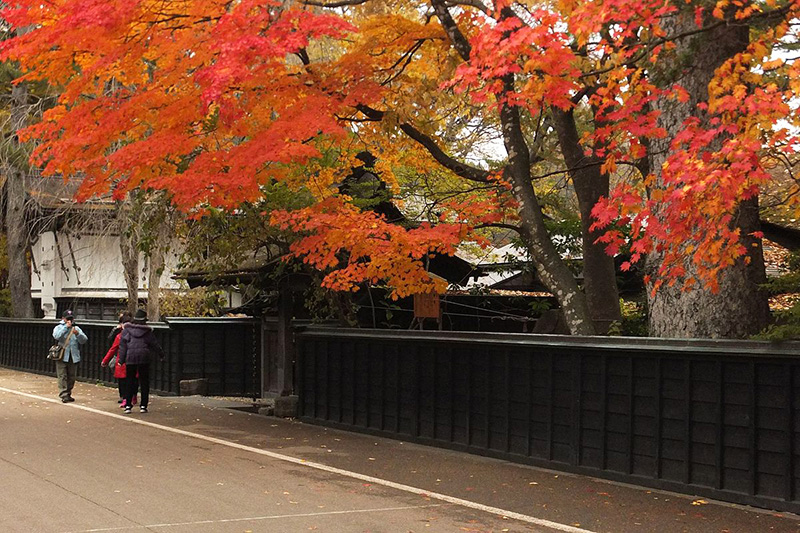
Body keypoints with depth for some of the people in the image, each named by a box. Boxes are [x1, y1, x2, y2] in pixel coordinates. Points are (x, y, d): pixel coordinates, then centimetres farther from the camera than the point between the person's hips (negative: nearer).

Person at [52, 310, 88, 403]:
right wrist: (66, 326, -19)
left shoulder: (76, 328, 12)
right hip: (62, 357, -4)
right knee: (62, 376, -8)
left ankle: (68, 394, 19)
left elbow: (84, 340, 1)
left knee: (71, 377, 9)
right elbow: (57, 336, -19)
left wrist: (77, 334, -18)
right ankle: (64, 395, -10)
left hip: (73, 357, 4)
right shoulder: (58, 328, 4)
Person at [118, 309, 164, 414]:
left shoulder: (127, 330, 4)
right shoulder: (148, 331, 2)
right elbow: (155, 344, 8)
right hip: (144, 358, -1)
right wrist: (161, 355, 21)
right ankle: (143, 406, 5)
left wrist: (121, 360, 4)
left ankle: (128, 405, 2)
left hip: (130, 358, 1)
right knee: (144, 382, 7)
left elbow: (123, 345, 2)